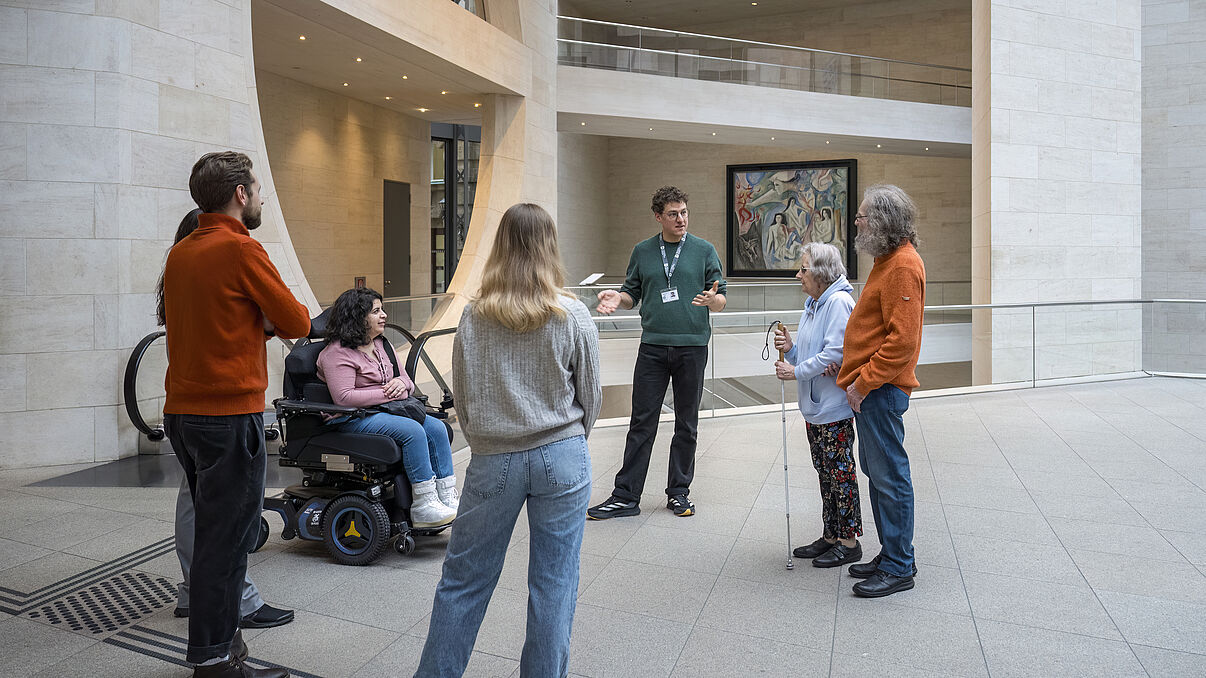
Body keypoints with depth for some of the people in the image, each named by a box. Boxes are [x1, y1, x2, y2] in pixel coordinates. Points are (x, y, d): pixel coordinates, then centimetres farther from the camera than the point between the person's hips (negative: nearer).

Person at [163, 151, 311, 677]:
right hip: (230, 414, -9)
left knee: (211, 530, 18)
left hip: (182, 411, 9)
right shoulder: (241, 249, -14)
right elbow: (297, 323, -10)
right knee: (227, 538, 0)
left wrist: (259, 322, 4)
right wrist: (272, 318, 9)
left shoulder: (180, 252, 12)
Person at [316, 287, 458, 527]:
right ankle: (423, 507, -26)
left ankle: (447, 497, -13)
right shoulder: (338, 353, -11)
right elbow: (344, 397, -22)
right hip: (352, 419, -8)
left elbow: (406, 380, 21)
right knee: (413, 431, -29)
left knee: (437, 427, -13)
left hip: (388, 410, 8)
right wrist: (387, 393, -18)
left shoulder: (381, 344, 15)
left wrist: (401, 383, -6)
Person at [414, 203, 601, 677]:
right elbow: (590, 396, 2)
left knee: (464, 579, 14)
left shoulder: (473, 318, -3)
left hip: (493, 460, 1)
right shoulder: (573, 317, -7)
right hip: (562, 457, -1)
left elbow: (462, 399, 4)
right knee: (554, 583, 11)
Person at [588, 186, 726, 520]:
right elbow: (633, 295, 15)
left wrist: (712, 299, -20)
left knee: (686, 426, 8)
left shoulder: (705, 250, 4)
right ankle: (626, 496, 7)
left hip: (692, 346, -1)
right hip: (653, 347, 1)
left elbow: (721, 301, 4)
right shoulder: (642, 251, 9)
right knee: (642, 423, 1)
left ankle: (679, 492, 21)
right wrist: (617, 297, -7)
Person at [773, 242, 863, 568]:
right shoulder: (813, 304, 14)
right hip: (814, 406, 9)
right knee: (825, 472, 16)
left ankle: (849, 542, 12)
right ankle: (830, 536, 27)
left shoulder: (839, 302, -15)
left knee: (841, 472, 1)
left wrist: (797, 372, -17)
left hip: (834, 407, -9)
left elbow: (835, 353, -23)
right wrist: (790, 348, -2)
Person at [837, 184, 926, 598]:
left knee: (889, 475, -2)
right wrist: (854, 372, 19)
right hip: (869, 387, 11)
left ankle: (899, 568, 8)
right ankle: (890, 554, 27)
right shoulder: (887, 260, 17)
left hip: (881, 390, -11)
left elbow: (903, 339, -23)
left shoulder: (903, 265, -16)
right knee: (877, 473, 16)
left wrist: (865, 381, -19)